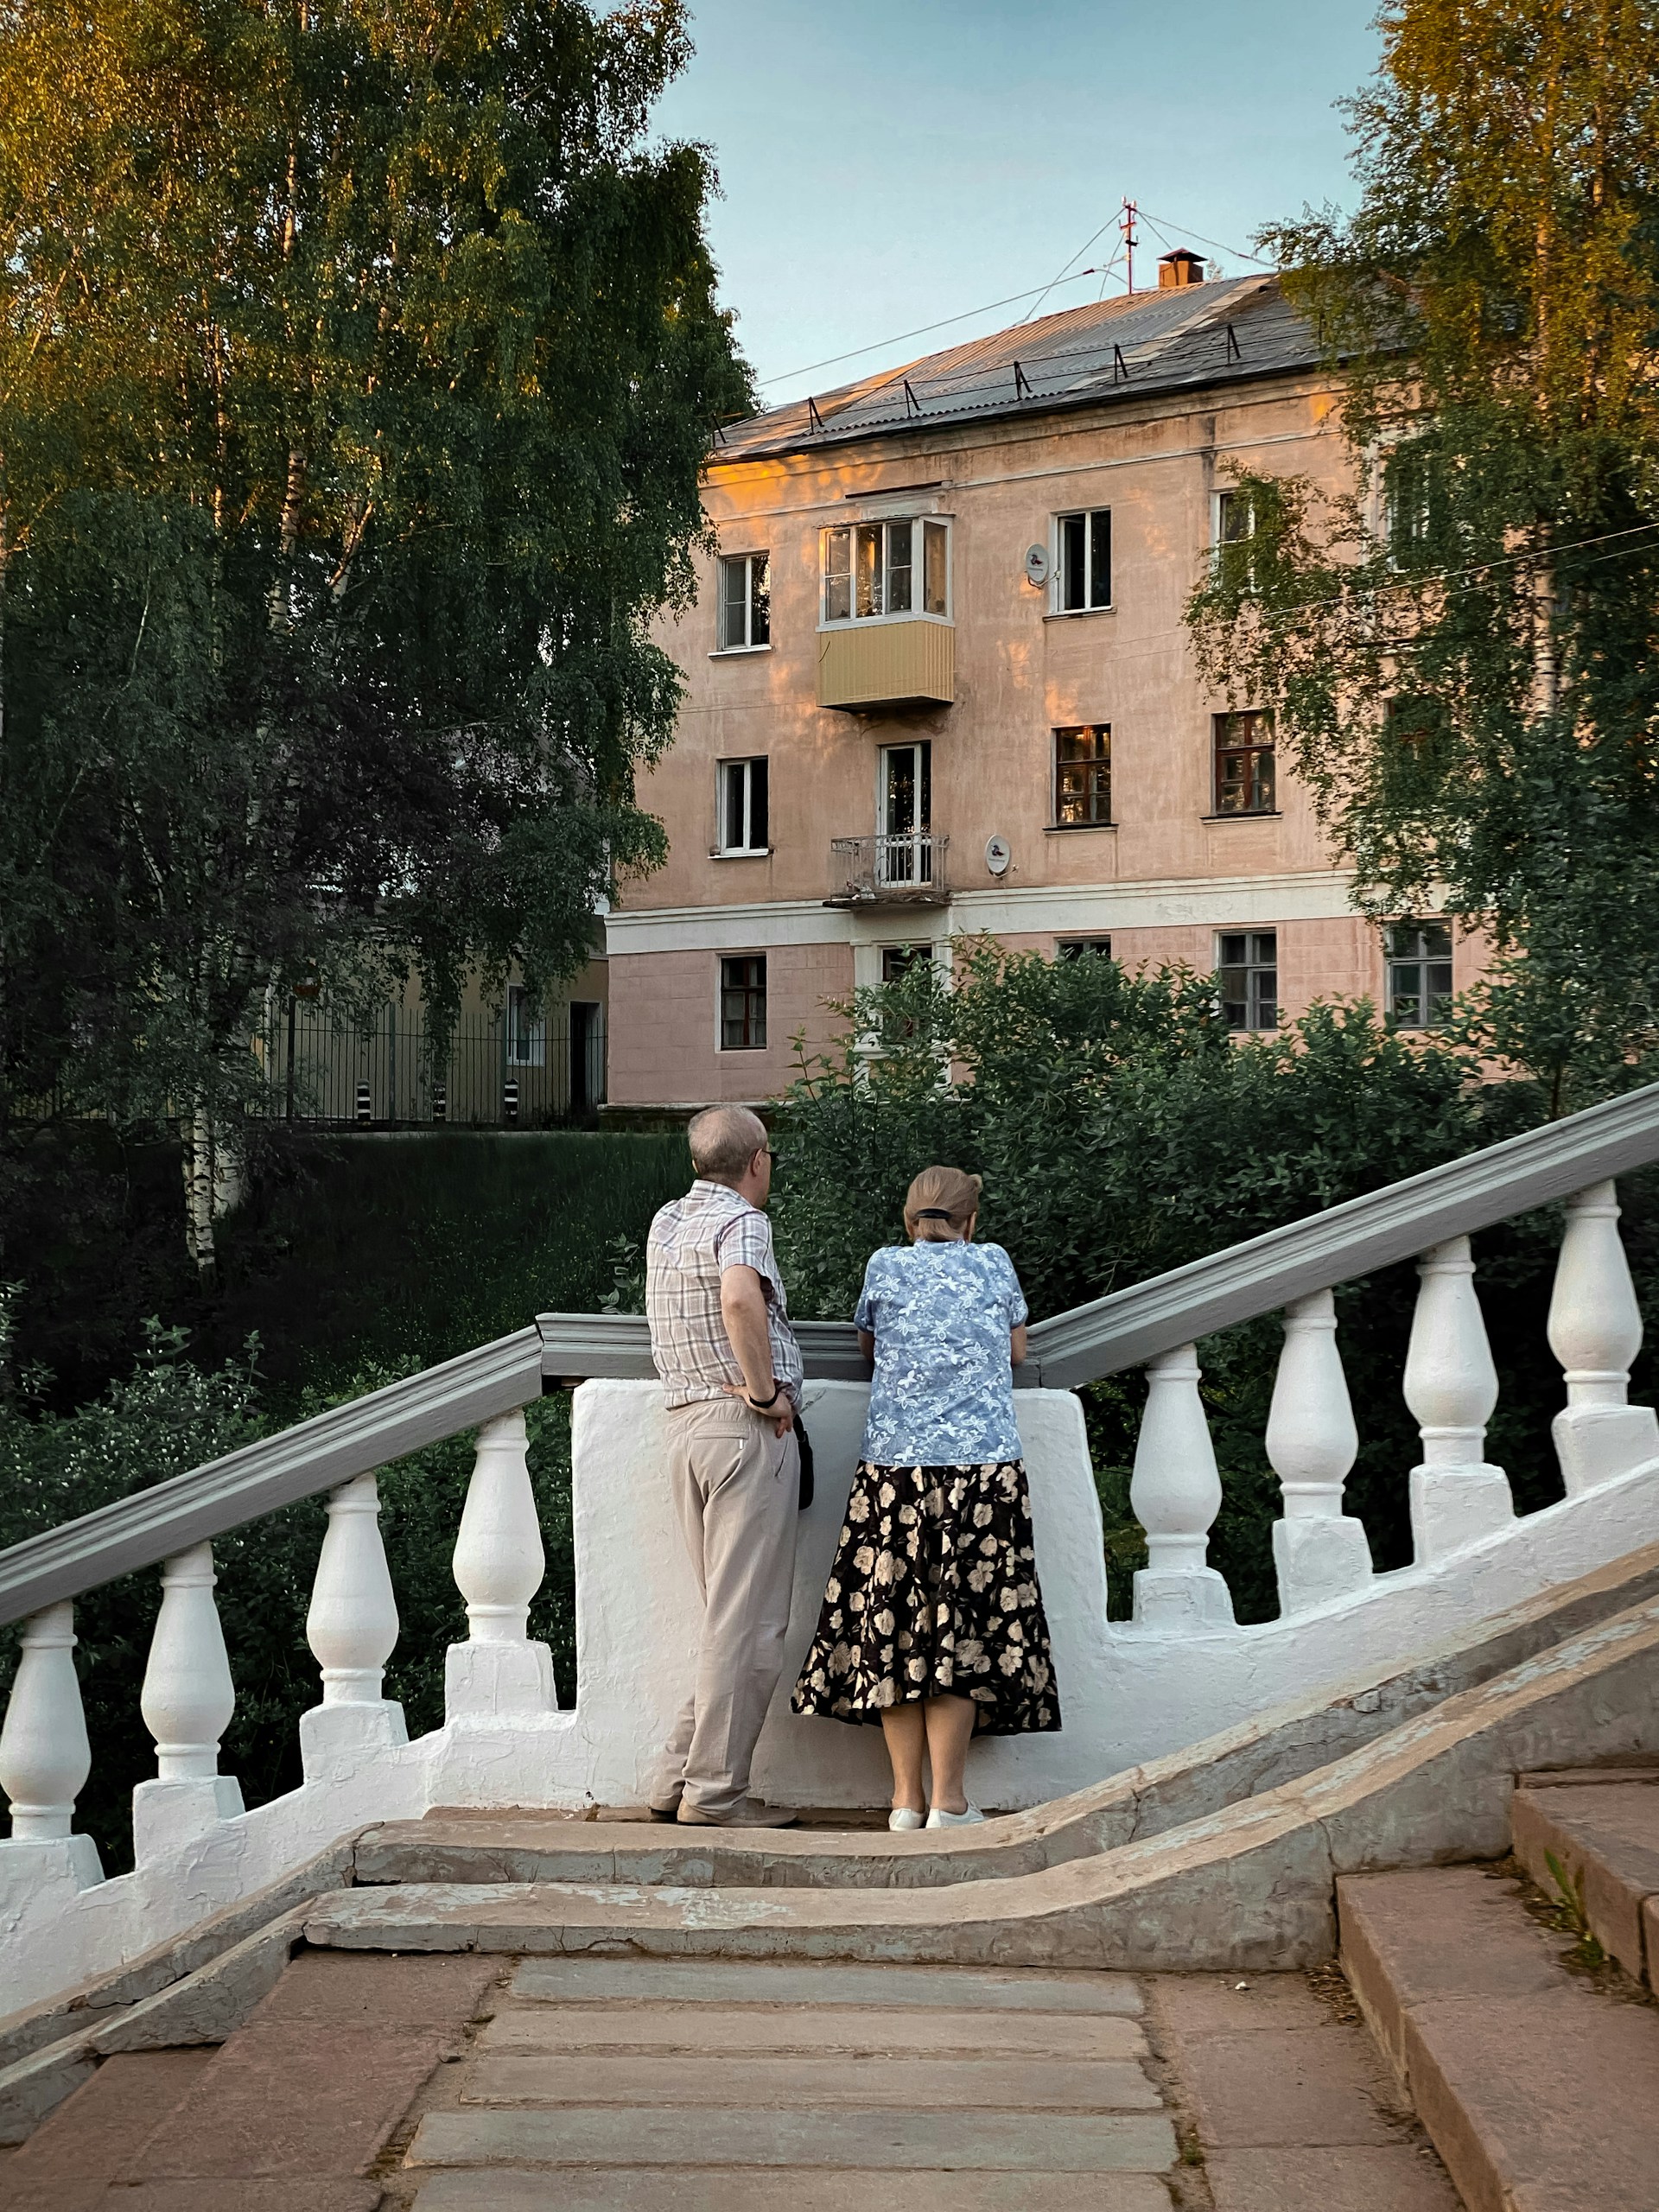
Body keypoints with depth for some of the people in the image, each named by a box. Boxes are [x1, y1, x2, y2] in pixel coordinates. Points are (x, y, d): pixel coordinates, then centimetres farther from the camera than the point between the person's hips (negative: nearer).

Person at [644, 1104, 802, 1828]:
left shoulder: (665, 1223, 15)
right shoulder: (742, 1222, -9)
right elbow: (740, 1297, -31)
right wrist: (765, 1390, -22)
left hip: (685, 1424, 8)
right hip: (747, 1428, -8)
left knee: (727, 1616, 15)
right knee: (748, 1621, -4)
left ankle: (678, 1780, 14)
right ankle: (714, 1792, -2)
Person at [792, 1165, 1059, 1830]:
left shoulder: (885, 1265, 7)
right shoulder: (993, 1263, 7)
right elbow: (1017, 1350, 19)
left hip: (895, 1464, 1)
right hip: (984, 1464, -1)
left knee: (892, 1621, 5)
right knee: (965, 1623, 0)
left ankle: (905, 1797, 7)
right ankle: (948, 1800, -1)